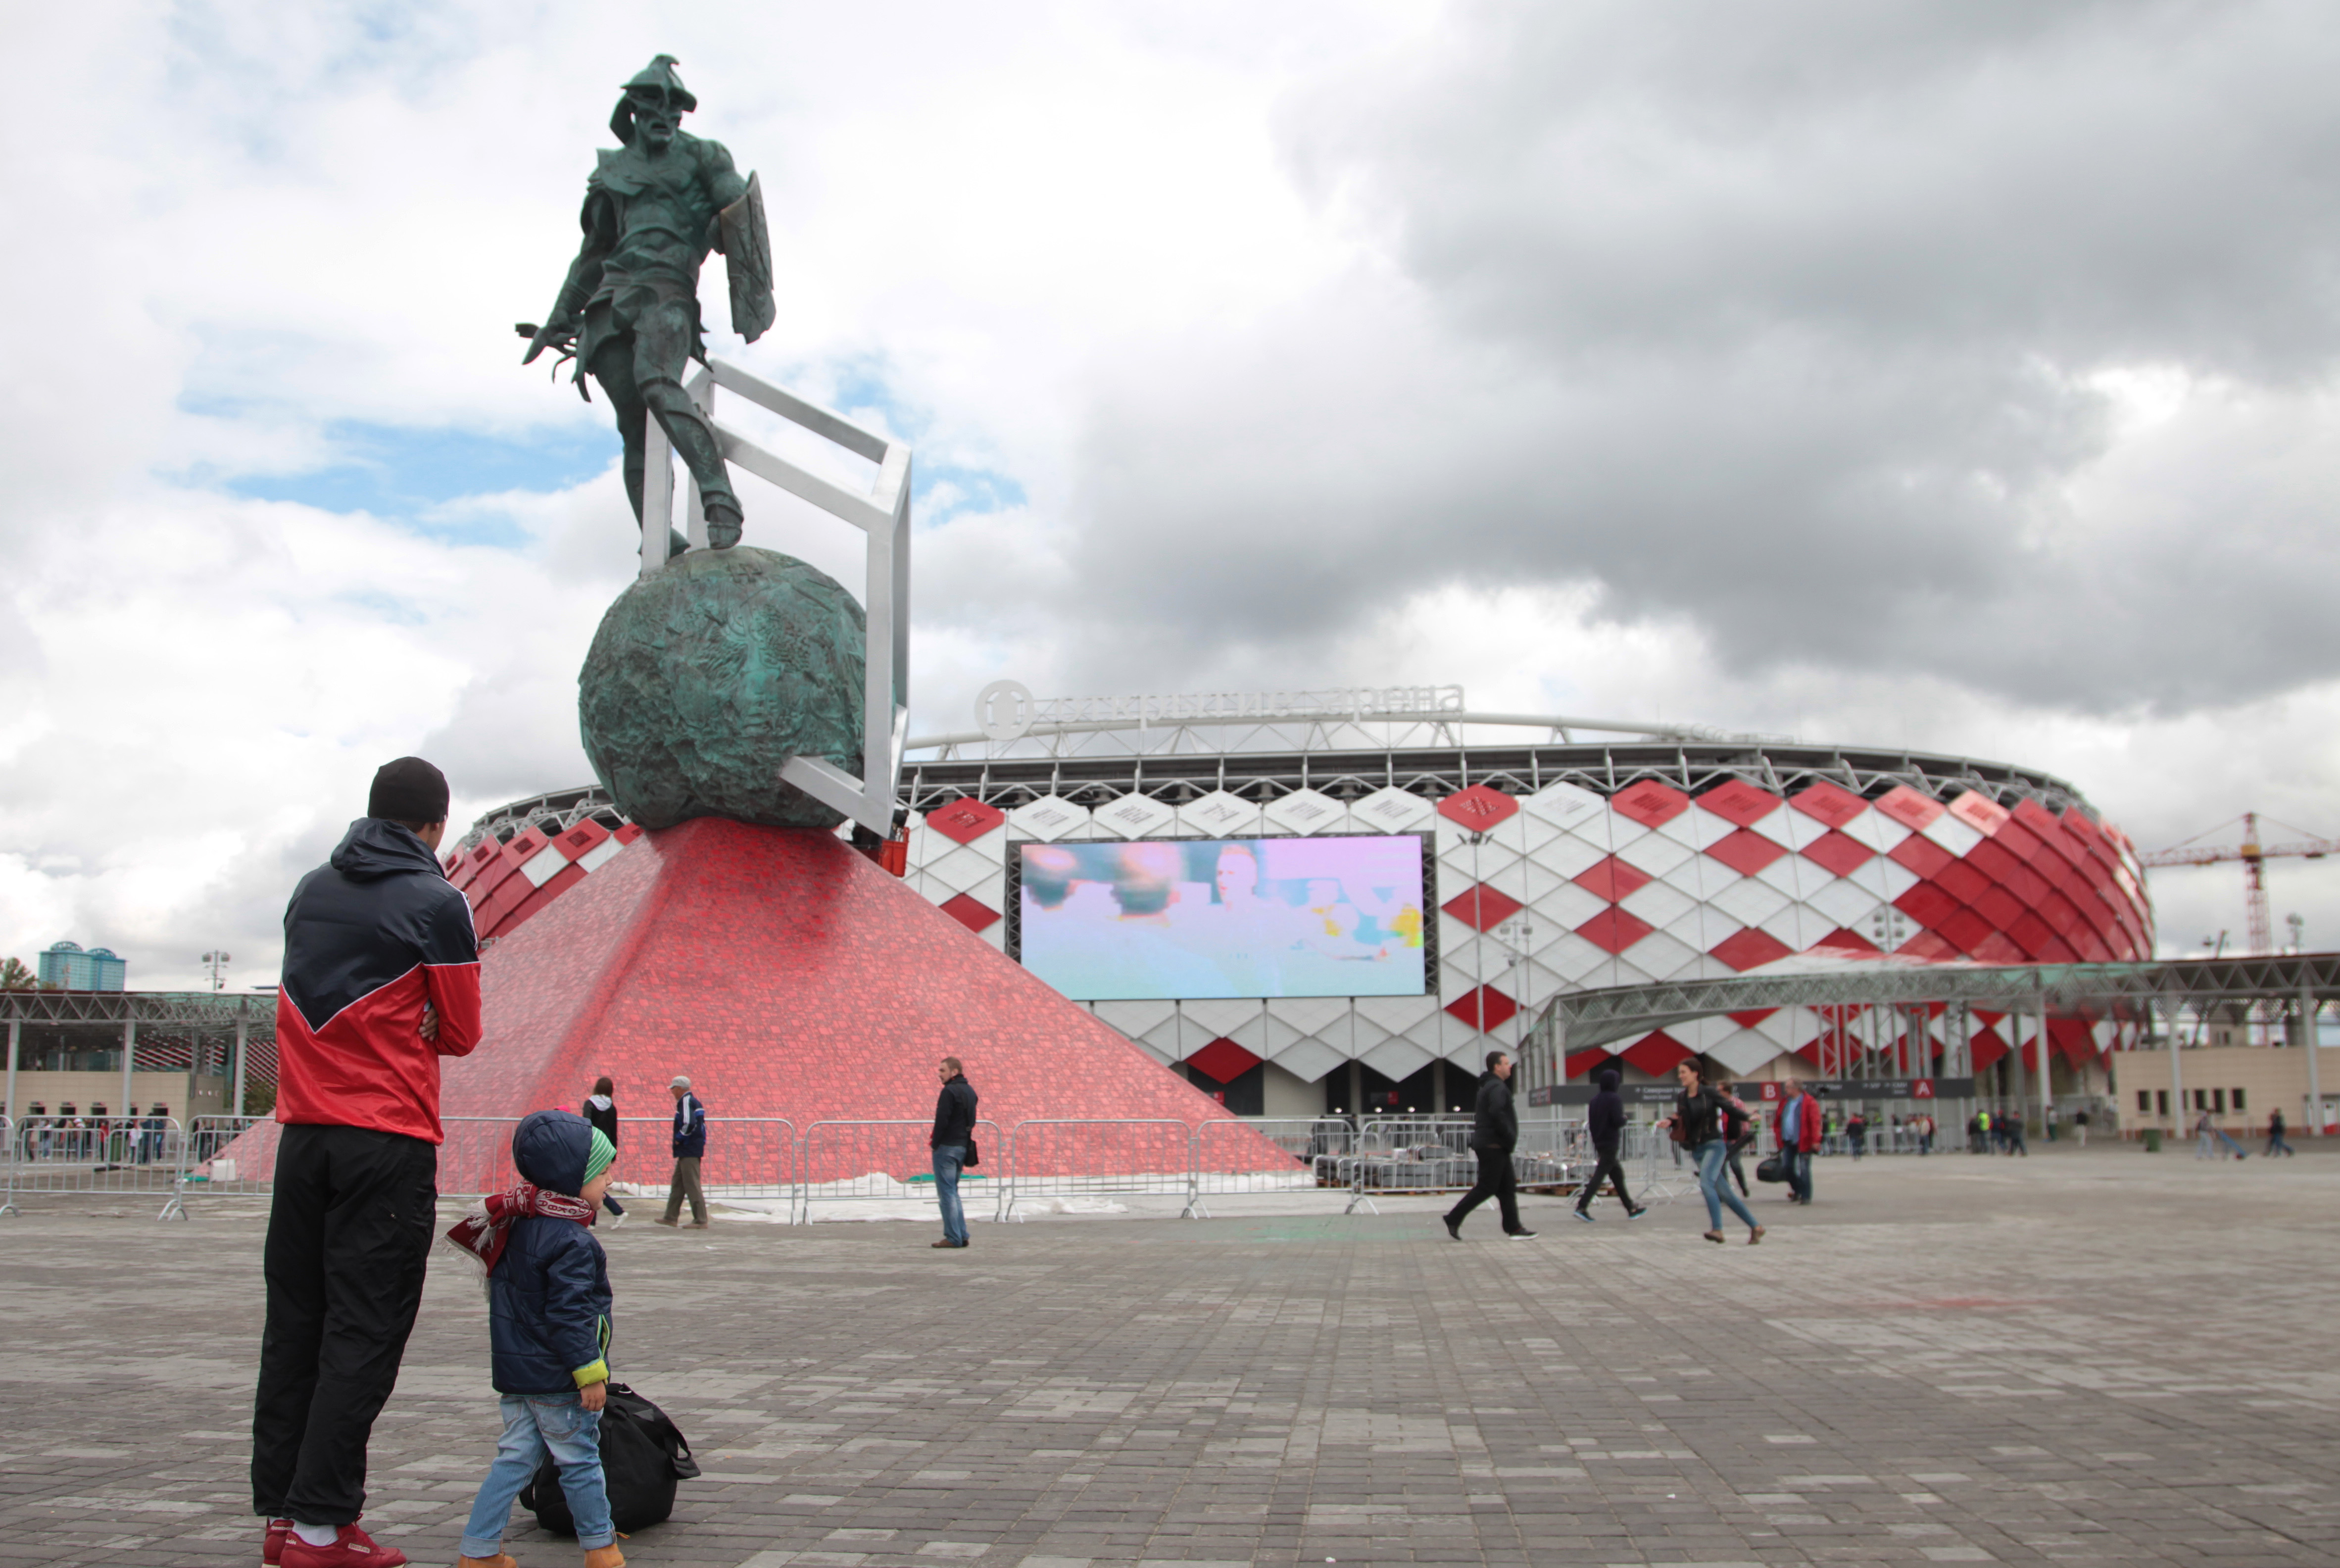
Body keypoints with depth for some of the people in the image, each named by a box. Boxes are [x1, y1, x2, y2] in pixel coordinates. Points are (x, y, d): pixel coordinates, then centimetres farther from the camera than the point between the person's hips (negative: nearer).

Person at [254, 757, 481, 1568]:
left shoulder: (310, 892, 12)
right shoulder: (437, 903, -7)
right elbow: (460, 1035, -2)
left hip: (303, 1130, 6)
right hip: (390, 1143, -6)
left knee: (295, 1322, 11)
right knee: (364, 1332, -2)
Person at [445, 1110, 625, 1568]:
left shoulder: (518, 1225, 7)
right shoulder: (571, 1242, -21)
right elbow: (569, 1316, -24)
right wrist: (590, 1372, -20)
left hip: (516, 1372, 8)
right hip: (557, 1377, -8)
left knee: (515, 1457, 13)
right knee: (580, 1461, 5)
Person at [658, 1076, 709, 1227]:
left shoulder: (686, 1101, -14)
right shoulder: (695, 1101, 17)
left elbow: (689, 1124, -28)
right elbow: (700, 1124, 22)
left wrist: (679, 1139, -14)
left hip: (689, 1151, -11)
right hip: (688, 1151, 11)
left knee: (692, 1185, -9)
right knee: (677, 1183, 16)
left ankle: (701, 1221, -9)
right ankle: (671, 1217, 21)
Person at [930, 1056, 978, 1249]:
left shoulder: (949, 1091, -15)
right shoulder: (970, 1091, 13)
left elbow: (942, 1121, -19)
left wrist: (934, 1145, -10)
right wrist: (965, 1140, 16)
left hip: (947, 1147, -9)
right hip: (963, 1147, 9)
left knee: (947, 1193, -4)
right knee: (953, 1192, 17)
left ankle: (953, 1238, -5)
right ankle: (962, 1235, 14)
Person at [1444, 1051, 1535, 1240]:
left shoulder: (1489, 1086, 20)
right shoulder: (1497, 1087, -13)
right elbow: (1497, 1113, -27)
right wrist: (1510, 1137, -19)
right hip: (1493, 1146, -11)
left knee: (1507, 1188, 8)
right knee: (1486, 1187, -8)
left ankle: (1514, 1228, 8)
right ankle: (1454, 1219, -4)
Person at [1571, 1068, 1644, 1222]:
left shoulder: (1595, 1100, 9)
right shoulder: (1615, 1099, -12)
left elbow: (1590, 1122, 11)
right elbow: (1618, 1121, -21)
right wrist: (1625, 1119, 0)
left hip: (1599, 1143, 8)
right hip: (1611, 1143, -8)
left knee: (1617, 1173, 15)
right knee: (1600, 1175, -10)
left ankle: (1631, 1209, 21)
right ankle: (1582, 1207, -18)